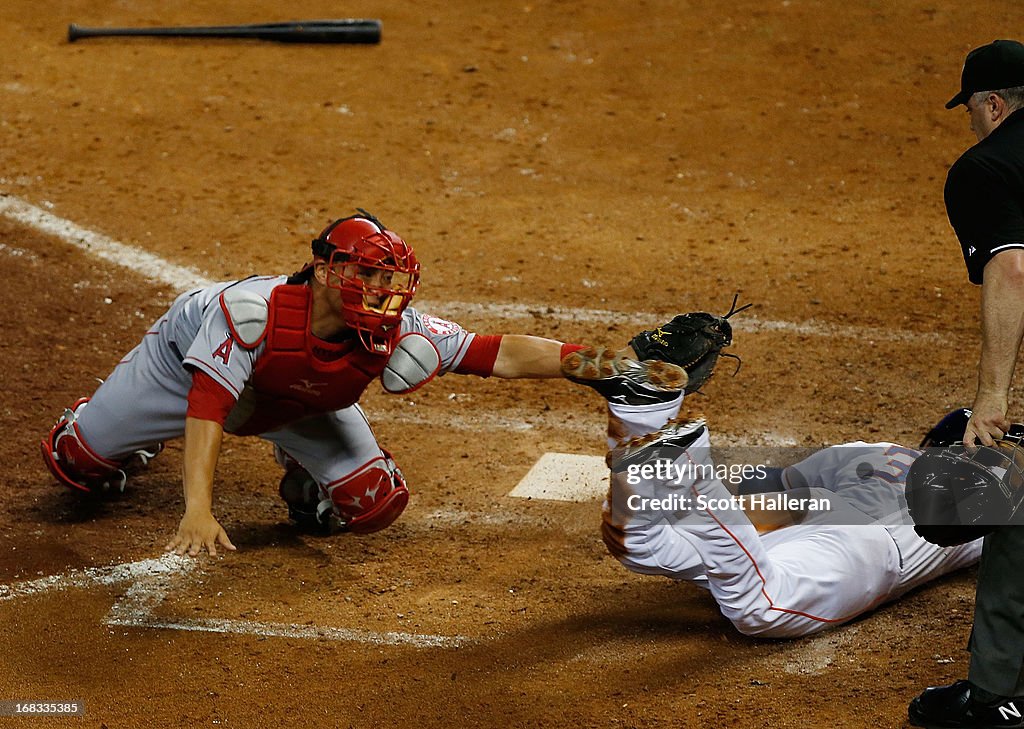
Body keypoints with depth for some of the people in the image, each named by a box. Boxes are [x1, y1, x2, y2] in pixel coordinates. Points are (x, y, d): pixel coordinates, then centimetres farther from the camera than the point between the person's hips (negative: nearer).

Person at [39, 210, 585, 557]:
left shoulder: (394, 335, -35)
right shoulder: (252, 310, -45)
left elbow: (499, 354, -37)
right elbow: (207, 408, -49)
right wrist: (198, 509, -59)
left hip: (296, 406, 3)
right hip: (188, 361, -3)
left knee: (375, 505, -9)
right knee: (76, 460, 0)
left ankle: (299, 467, 23)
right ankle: (137, 440, 36)